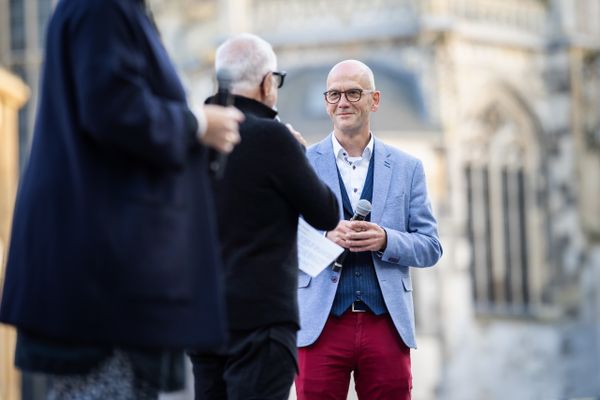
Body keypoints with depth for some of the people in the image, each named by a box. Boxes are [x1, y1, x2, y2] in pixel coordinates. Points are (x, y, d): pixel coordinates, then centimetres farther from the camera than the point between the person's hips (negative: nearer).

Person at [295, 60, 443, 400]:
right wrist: (324, 236, -16)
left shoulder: (407, 168, 11)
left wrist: (386, 241, -12)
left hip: (388, 325, 1)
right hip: (321, 325, -1)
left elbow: (431, 247, 8)